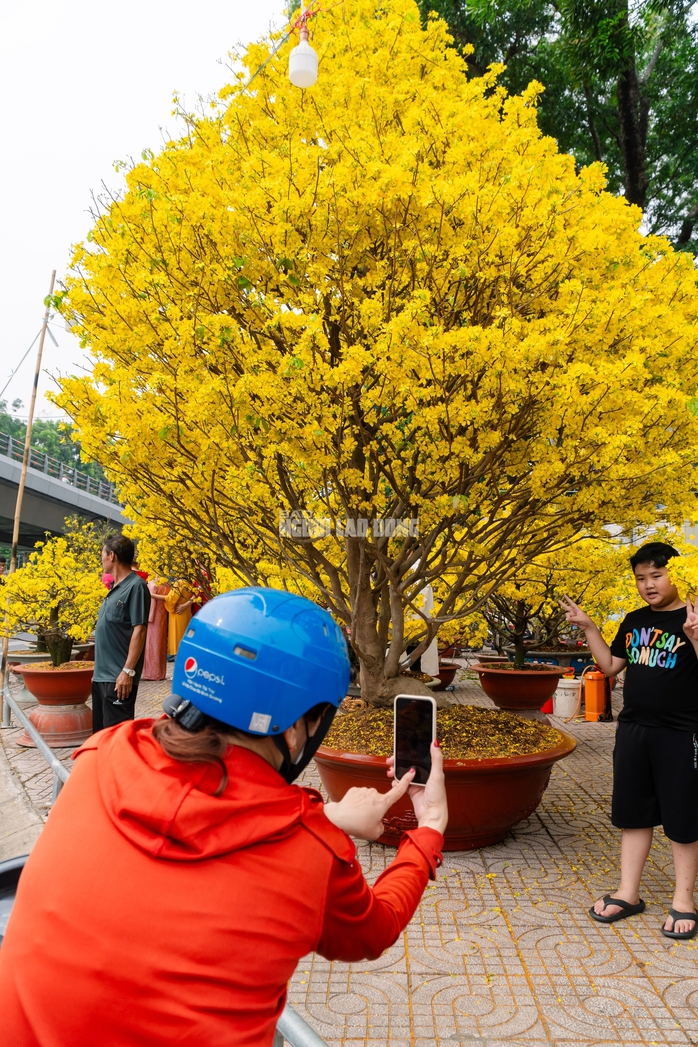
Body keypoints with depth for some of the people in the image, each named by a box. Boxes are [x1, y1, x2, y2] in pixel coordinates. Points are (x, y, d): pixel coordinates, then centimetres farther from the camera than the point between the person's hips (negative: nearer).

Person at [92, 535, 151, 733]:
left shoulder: (135, 586, -13)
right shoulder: (116, 588, 14)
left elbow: (139, 631, -19)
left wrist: (128, 671, -22)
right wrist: (98, 670, 18)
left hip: (118, 677, -9)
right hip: (101, 675, 9)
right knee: (100, 733, 16)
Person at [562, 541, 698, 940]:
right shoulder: (635, 621, 7)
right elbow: (610, 666, 13)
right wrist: (588, 627, 5)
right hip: (633, 730, 6)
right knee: (634, 812, 14)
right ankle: (629, 893, 28)